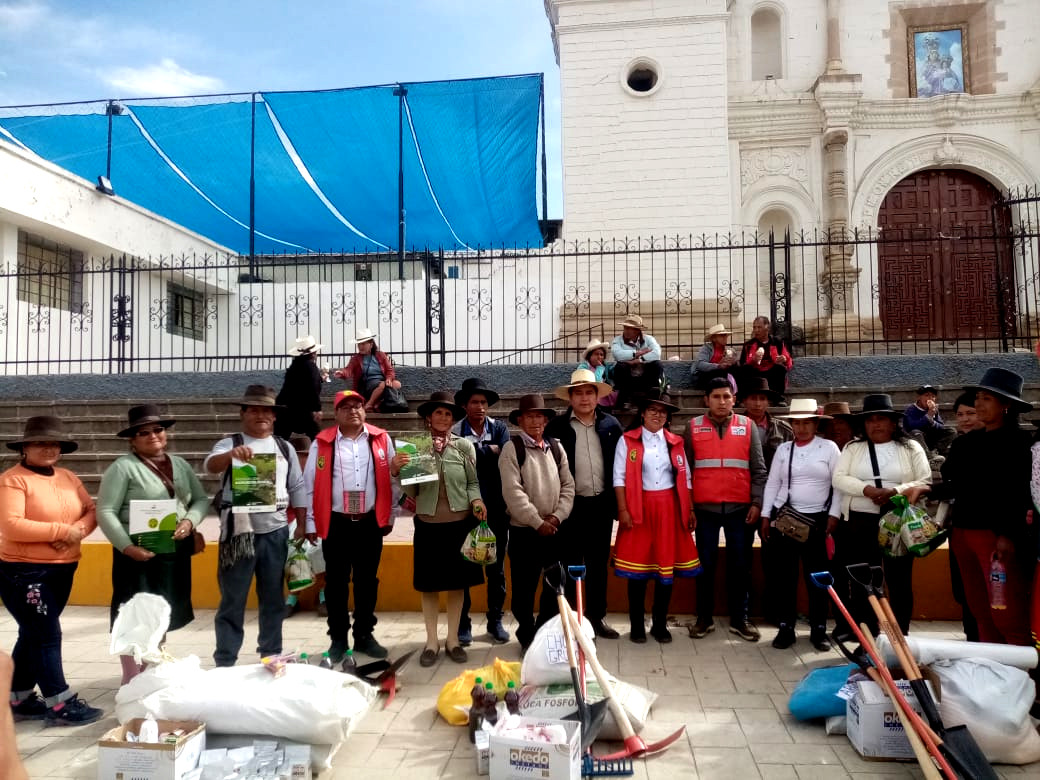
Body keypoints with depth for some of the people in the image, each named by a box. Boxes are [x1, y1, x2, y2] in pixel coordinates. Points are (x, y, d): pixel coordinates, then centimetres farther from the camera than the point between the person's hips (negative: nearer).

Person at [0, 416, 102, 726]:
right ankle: (60, 705, 4)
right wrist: (61, 530, -21)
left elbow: (91, 511, 7)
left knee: (34, 635, 16)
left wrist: (79, 530, -14)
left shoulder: (68, 477, 9)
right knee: (46, 635, -4)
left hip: (62, 570, 7)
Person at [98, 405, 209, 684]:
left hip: (176, 553, 6)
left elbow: (201, 499, 12)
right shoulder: (123, 467, -7)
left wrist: (190, 521, -9)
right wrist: (127, 547, -20)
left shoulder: (180, 465, 11)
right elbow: (105, 512, -11)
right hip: (139, 554, -6)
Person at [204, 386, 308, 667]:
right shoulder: (229, 444, 0)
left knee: (273, 599, 13)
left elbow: (297, 488, 12)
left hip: (276, 532, 3)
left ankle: (271, 657, 27)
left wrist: (301, 526, 6)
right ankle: (225, 663, 14)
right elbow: (210, 465, -21)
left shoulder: (284, 448, 10)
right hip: (239, 532, -3)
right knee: (233, 600, 4)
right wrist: (231, 454, -42)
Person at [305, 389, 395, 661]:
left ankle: (364, 636, 26)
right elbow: (310, 485, 0)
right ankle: (338, 639, 21)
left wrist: (389, 517, 6)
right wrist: (311, 523, -2)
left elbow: (391, 479, 6)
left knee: (367, 581, 11)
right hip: (336, 524, -1)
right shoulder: (322, 443, -1)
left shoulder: (381, 439, 3)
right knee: (336, 582, 7)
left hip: (371, 522, 1)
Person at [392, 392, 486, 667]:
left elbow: (473, 483, 4)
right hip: (428, 524, 0)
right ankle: (431, 641, 21)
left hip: (460, 523, 0)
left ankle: (452, 639, 23)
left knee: (457, 582, 9)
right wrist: (396, 471, -17)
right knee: (429, 584, 8)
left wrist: (476, 501, -15)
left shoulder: (464, 446, -1)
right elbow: (411, 491, 0)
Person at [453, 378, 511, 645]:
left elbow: (505, 457, -14)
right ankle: (463, 623, 22)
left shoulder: (500, 429, 3)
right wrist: (489, 451, -19)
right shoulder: (454, 433, -5)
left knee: (496, 568, 13)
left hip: (496, 510, 2)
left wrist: (475, 450, -15)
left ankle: (495, 621, 27)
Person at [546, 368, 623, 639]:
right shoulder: (557, 426, -2)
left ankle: (597, 617, 23)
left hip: (602, 504, 2)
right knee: (570, 564, 6)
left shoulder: (611, 424, 5)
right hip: (571, 504, -2)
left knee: (598, 563, 12)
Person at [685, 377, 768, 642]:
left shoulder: (747, 426, 5)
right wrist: (687, 506, 0)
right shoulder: (694, 427, 3)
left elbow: (759, 470, 6)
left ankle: (740, 619, 20)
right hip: (705, 508, -1)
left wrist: (756, 503, -2)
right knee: (706, 564, 7)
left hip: (740, 508, 1)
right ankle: (704, 618, 18)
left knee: (740, 565, 8)